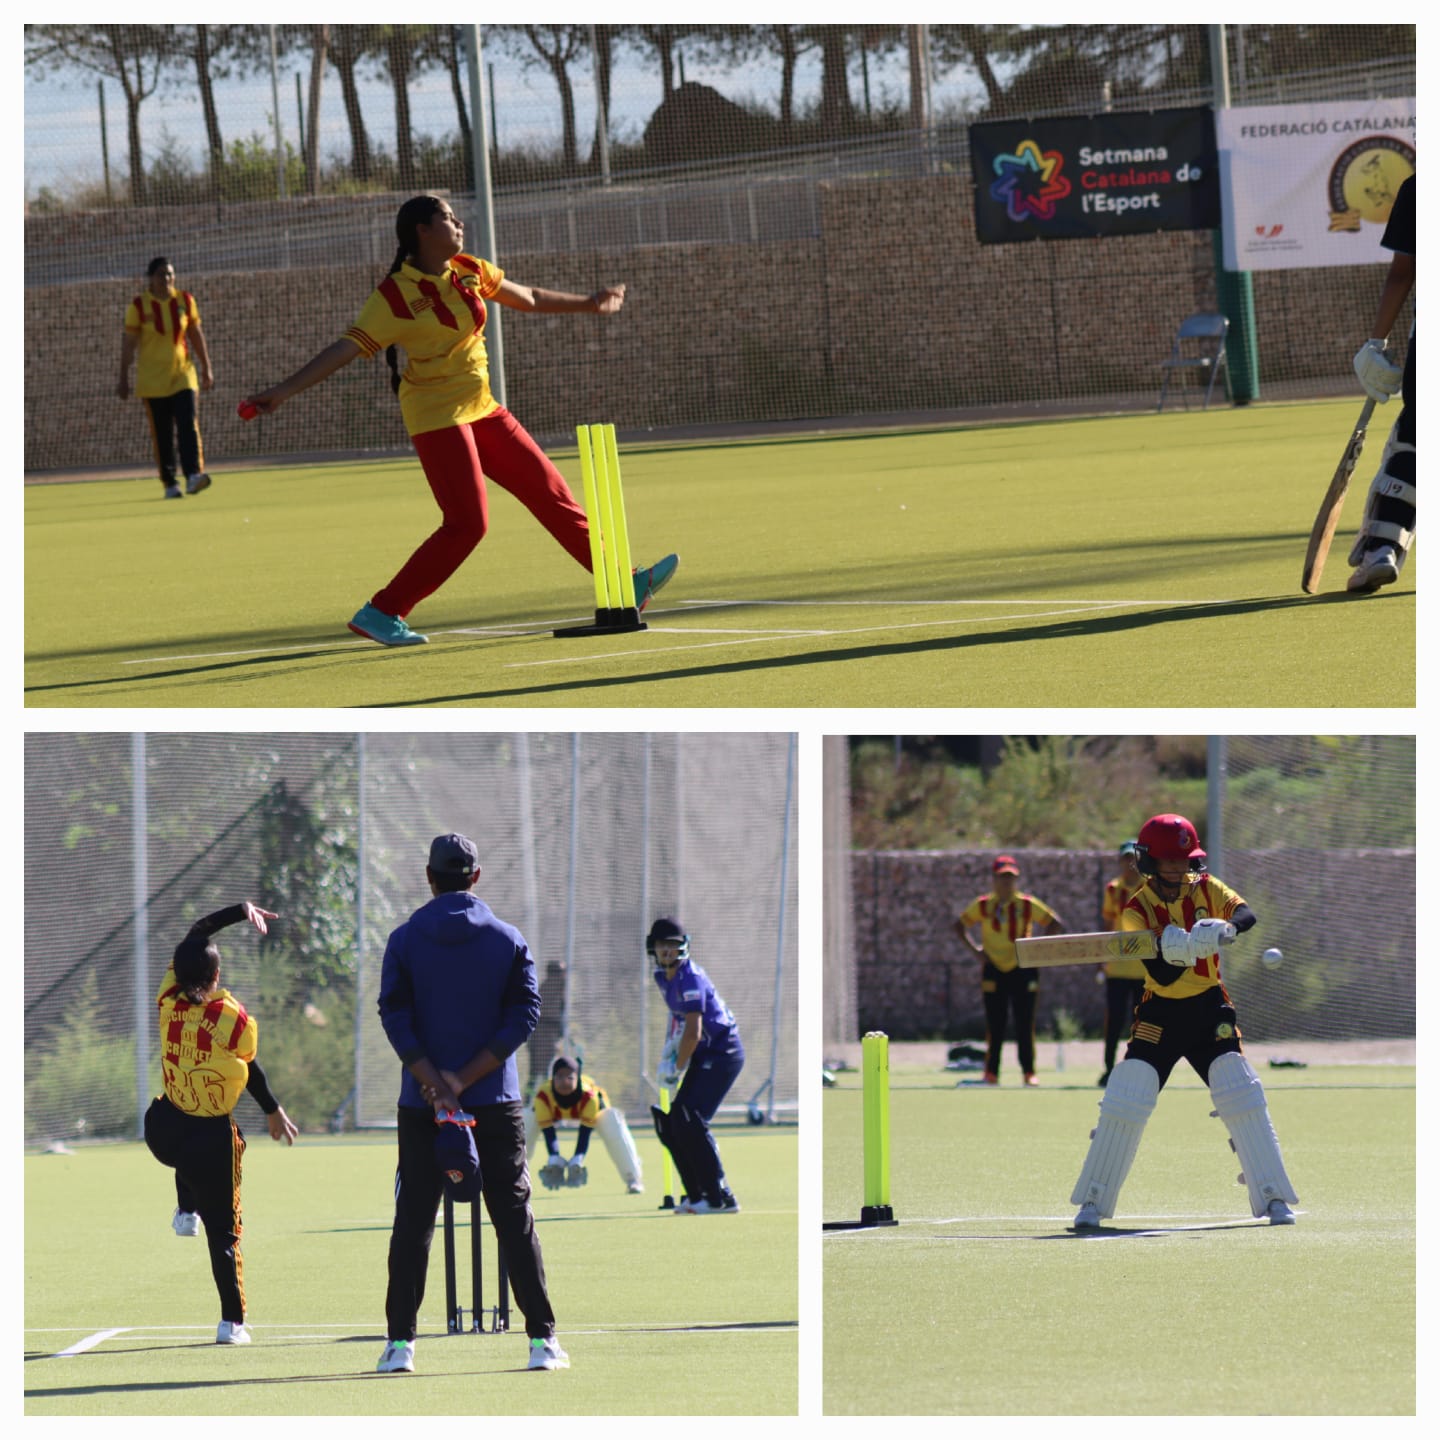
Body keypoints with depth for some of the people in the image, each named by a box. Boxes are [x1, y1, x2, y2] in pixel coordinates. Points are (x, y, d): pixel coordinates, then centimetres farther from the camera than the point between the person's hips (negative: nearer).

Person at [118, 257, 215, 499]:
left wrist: (206, 368, 12)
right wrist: (123, 378, -2)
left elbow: (196, 335, 13)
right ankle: (170, 484, 8)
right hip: (152, 379, -1)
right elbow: (129, 343, -1)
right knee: (162, 434, 1)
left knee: (189, 426, -15)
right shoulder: (139, 306, -3)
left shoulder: (185, 301, 5)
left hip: (182, 375, 1)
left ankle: (193, 475, -23)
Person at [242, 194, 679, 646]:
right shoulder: (394, 297, -14)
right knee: (467, 523, -15)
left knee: (551, 492, 8)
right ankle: (379, 613, -8)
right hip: (437, 417, -7)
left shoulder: (470, 273, 6)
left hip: (480, 408, 7)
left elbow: (530, 299, 22)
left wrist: (589, 303, 31)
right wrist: (282, 391, -26)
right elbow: (345, 350, -18)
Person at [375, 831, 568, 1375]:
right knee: (514, 1218, 4)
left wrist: (435, 1085, -13)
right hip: (496, 1103, 0)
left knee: (413, 1222, 5)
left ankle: (400, 1342, 2)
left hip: (422, 1105, 0)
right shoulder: (508, 939, 2)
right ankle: (542, 1339, -1)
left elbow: (395, 1018, -8)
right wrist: (465, 1080, -9)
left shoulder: (405, 940, 0)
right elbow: (524, 1013, -5)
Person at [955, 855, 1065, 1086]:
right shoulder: (983, 905, 2)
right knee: (994, 1025, 1)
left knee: (1025, 1024, -1)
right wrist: (974, 950, 1)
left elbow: (1055, 923, 4)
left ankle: (1029, 1072, 5)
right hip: (994, 969, 1)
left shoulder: (1028, 905, 0)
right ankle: (991, 1073, 7)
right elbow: (960, 926, 12)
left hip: (1022, 969, -1)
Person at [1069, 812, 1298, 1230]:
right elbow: (1162, 975, -20)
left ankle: (1273, 1197, -2)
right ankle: (1093, 1202, 4)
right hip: (1159, 1015, -1)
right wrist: (1189, 950, -39)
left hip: (1209, 1010, 1)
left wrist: (1226, 928, -42)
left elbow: (1246, 915, -20)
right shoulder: (1136, 911, -9)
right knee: (1123, 1103, -8)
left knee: (1243, 1098, -10)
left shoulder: (1205, 889, -2)